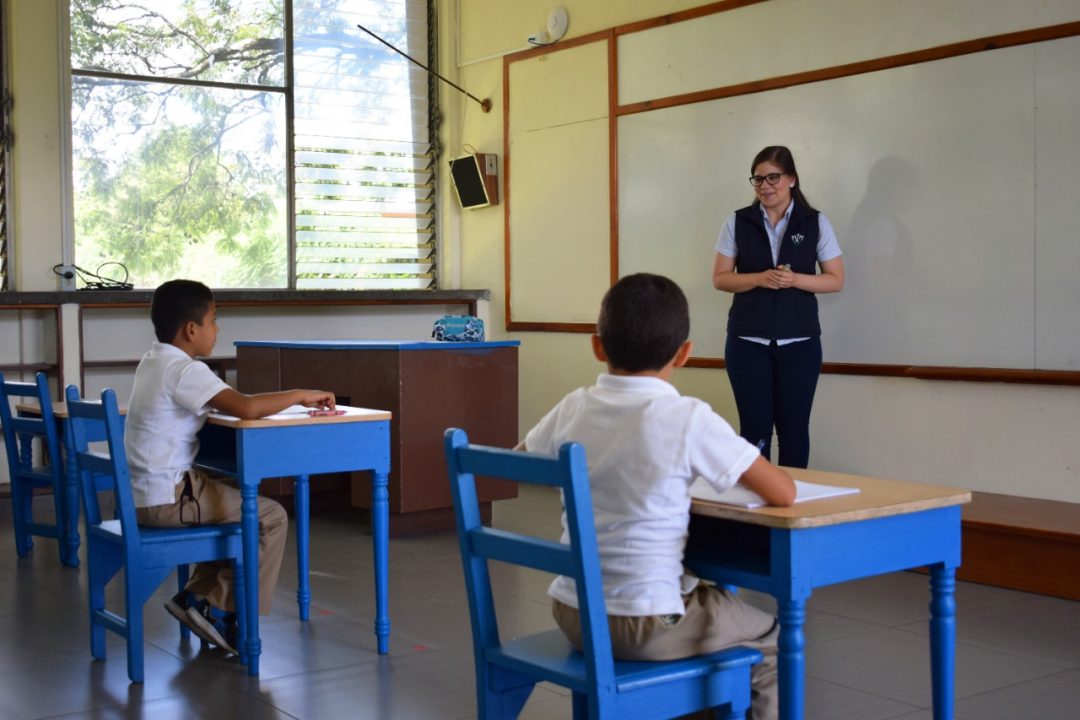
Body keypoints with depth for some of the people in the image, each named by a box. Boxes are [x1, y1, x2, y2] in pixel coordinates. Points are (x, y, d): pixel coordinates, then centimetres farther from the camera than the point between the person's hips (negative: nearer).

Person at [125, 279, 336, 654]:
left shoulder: (152, 362, 12)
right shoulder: (185, 370, -18)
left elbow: (226, 402, 21)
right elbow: (246, 408, -30)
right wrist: (300, 395, -16)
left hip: (141, 495, 10)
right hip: (169, 498, -10)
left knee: (240, 505, 25)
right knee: (271, 517, -2)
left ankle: (197, 595, 19)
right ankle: (222, 611, 3)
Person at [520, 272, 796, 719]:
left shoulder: (573, 409, -3)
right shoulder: (688, 419, -17)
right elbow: (783, 494, -12)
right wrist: (755, 473, 10)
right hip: (645, 626, -6)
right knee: (771, 640, 19)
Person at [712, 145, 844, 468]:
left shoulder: (816, 223, 2)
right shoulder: (737, 222, 4)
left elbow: (836, 280, 3)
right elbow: (720, 279, 4)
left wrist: (795, 279, -14)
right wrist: (760, 278, -14)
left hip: (799, 342, 0)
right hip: (747, 341, 0)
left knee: (794, 427, 3)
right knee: (754, 427, 0)